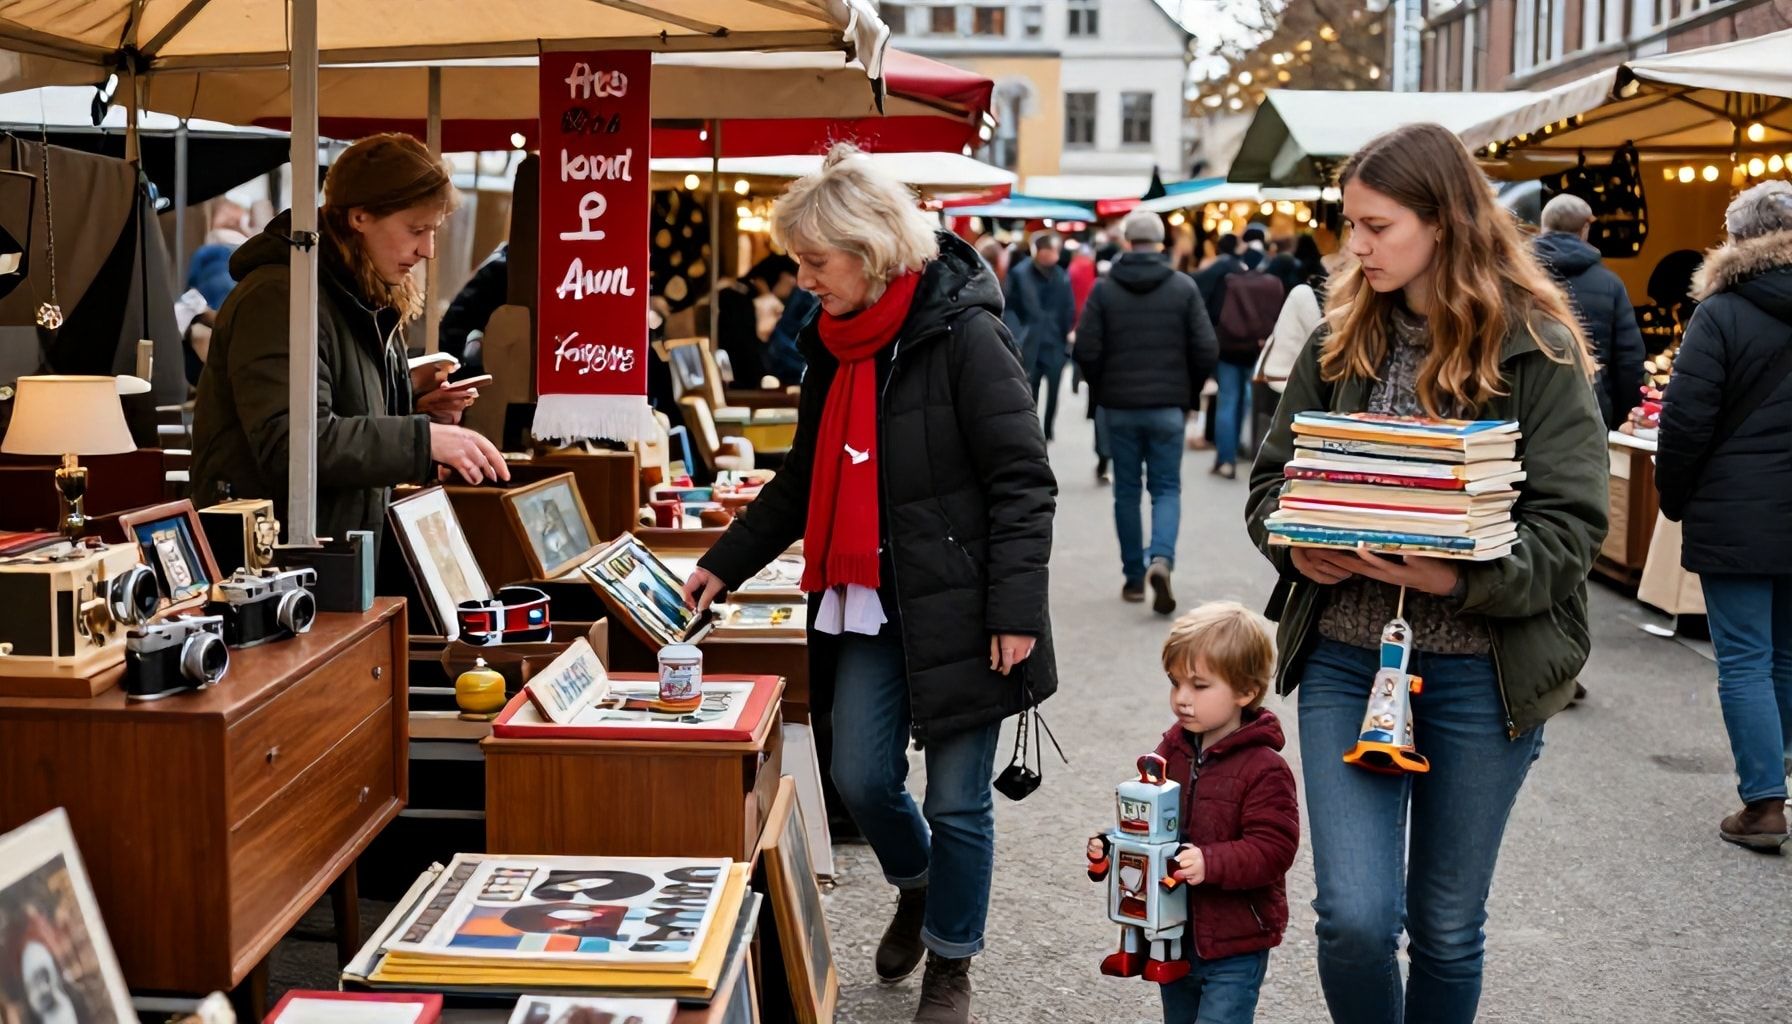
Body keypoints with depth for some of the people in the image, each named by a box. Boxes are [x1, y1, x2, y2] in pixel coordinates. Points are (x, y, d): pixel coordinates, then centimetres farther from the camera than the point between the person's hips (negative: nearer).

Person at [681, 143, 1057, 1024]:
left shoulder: (962, 336, -15)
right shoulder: (834, 343, 9)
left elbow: (1022, 481, -16)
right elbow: (806, 480, 18)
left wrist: (1014, 612, -19)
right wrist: (726, 563, 14)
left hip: (954, 607, -6)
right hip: (870, 604, 7)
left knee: (957, 801, 5)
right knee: (861, 778, 9)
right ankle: (915, 886, 40)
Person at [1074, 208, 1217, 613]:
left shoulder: (1104, 289, -3)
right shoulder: (1184, 288, -2)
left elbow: (1086, 351, -7)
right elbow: (1206, 351, -5)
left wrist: (1101, 394, 8)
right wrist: (1189, 394, 10)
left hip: (1118, 407, 0)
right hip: (1168, 407, 0)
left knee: (1126, 490, 11)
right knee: (1166, 488, 7)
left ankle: (1134, 576, 14)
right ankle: (1161, 558, -17)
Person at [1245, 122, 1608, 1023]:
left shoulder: (1537, 349, -6)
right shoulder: (1340, 343, 5)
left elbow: (1569, 526, -10)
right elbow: (1271, 477, 11)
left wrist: (1457, 575, -26)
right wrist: (1298, 545, -11)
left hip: (1480, 670, -2)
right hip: (1345, 655, 2)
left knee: (1447, 927, 12)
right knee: (1354, 917, -6)